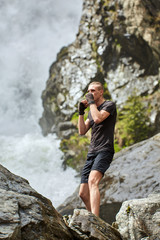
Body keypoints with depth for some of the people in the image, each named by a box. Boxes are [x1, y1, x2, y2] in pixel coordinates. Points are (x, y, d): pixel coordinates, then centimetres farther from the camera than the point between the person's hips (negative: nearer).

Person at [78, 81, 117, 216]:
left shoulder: (109, 105, 2)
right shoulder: (92, 110, 25)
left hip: (104, 151, -8)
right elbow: (82, 131, 18)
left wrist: (91, 102, -4)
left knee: (92, 181, -32)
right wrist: (81, 112, 8)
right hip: (92, 153, 8)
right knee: (83, 194, 4)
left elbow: (98, 118, -17)